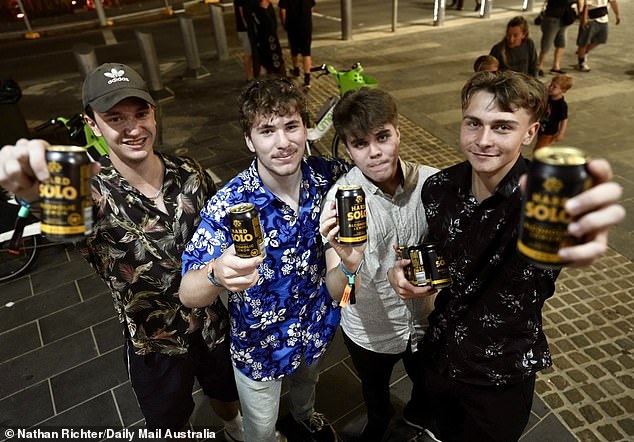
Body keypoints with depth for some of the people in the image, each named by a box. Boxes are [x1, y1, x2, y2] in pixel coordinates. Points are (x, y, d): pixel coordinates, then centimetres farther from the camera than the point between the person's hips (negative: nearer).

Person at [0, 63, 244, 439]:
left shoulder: (189, 172, -12)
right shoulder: (96, 193, -22)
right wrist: (35, 191, -67)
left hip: (213, 322, 3)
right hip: (154, 343, -2)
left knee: (226, 390, 30)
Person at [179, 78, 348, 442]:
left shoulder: (328, 175, -20)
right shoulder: (228, 207, -31)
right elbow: (189, 295, -33)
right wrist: (217, 275, -57)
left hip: (318, 323, 4)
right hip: (261, 342, -4)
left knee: (307, 382, 37)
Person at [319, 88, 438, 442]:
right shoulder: (340, 199, -26)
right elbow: (335, 293, -31)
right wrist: (348, 265, -50)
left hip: (427, 322, 2)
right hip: (370, 333, -1)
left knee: (428, 383, 31)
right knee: (375, 391, 30)